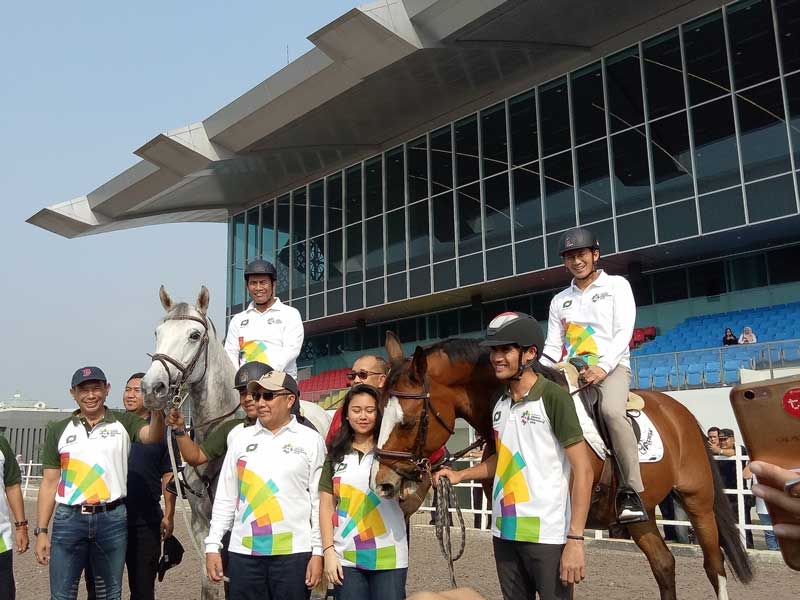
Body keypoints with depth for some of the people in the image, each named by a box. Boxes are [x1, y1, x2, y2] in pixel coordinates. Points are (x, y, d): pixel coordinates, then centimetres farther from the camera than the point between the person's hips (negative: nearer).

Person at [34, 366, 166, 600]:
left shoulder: (124, 422, 3)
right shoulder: (58, 430, 7)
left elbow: (152, 436, -18)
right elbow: (49, 483, 8)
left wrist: (157, 412, -40)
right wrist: (41, 532, 3)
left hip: (112, 519, -1)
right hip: (69, 519, 1)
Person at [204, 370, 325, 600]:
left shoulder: (311, 440, 0)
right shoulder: (241, 439, 7)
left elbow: (319, 500, -2)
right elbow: (224, 498, 9)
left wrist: (318, 551, -5)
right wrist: (212, 546, 5)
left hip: (294, 551, -2)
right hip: (243, 551, 3)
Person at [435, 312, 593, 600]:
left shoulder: (554, 397, -12)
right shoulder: (500, 403, 8)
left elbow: (583, 471, -14)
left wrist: (575, 541, -19)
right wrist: (459, 475, 10)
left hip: (547, 535, -7)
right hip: (505, 533, 7)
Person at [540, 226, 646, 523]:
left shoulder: (617, 285, 8)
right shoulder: (560, 300, 19)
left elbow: (624, 332, -5)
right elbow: (552, 346, 15)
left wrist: (603, 366, -20)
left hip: (612, 366, -5)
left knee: (611, 410, -36)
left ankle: (631, 491, -26)